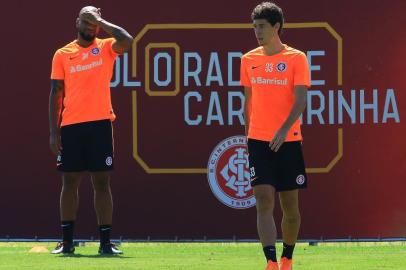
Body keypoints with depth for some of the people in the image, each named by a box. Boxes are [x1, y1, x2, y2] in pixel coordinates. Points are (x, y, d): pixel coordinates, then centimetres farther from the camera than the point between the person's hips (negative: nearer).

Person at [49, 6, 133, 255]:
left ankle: (106, 242, 1)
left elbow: (127, 41, -17)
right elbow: (56, 93, 9)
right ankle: (67, 241, 10)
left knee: (102, 183, -1)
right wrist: (54, 131, 2)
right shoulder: (62, 54, 10)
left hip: (100, 124, -1)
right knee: (70, 183, 4)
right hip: (70, 125, 1)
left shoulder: (106, 48, 6)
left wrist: (101, 21, -6)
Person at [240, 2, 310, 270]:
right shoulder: (249, 60, 8)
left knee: (290, 205, 6)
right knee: (264, 202, -12)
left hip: (288, 141, -2)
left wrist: (283, 130, -26)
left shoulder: (296, 59, -4)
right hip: (259, 141, 2)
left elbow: (300, 101, -12)